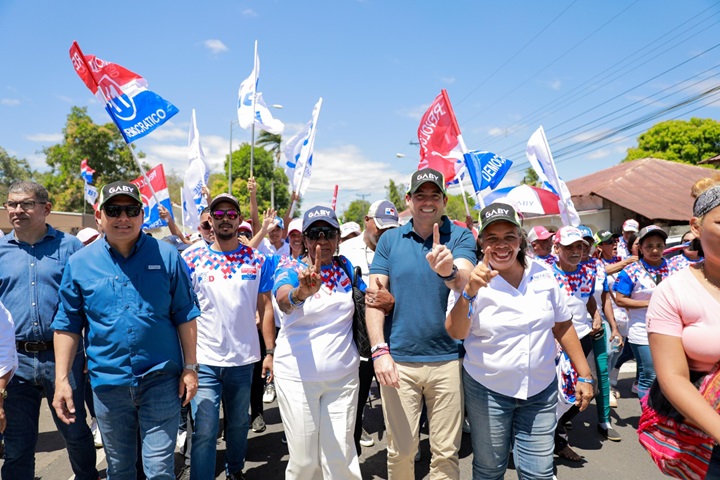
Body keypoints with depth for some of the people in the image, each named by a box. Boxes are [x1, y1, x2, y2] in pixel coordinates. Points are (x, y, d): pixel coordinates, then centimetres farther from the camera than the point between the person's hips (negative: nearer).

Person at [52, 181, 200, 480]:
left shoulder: (167, 256, -4)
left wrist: (190, 368, -3)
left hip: (161, 379, -2)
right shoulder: (79, 263, -1)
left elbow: (185, 316, -1)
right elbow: (68, 325, 5)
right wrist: (62, 380, 0)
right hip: (108, 382, 2)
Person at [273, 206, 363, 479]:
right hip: (297, 376, -2)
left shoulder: (347, 267, 4)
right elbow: (283, 300, -27)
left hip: (342, 376, 2)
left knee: (340, 458, 4)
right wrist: (301, 292, -50)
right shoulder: (290, 269, -5)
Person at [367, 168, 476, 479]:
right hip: (398, 361, 1)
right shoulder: (390, 240, 3)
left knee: (446, 452, 11)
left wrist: (448, 271, -42)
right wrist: (379, 350, -10)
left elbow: (465, 283, -19)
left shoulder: (461, 236, -1)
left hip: (447, 359, 0)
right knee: (400, 450, 10)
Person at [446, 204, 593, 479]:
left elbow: (563, 325, 8)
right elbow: (456, 332, -19)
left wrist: (584, 375, 9)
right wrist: (469, 292, -34)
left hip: (541, 390, 2)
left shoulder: (542, 274, 0)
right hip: (487, 391, -2)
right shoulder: (472, 280, -10)